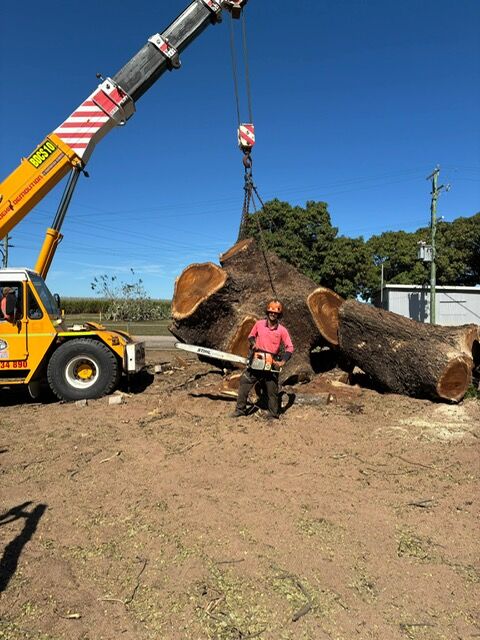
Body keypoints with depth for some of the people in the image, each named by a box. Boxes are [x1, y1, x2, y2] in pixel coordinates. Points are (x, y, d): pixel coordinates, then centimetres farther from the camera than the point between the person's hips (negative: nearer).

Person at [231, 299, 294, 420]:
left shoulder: (282, 330, -6)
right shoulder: (259, 324, -1)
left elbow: (290, 348, -6)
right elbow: (251, 336, 16)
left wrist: (283, 361, -19)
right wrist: (253, 343, -6)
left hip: (271, 365, -2)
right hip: (256, 361, 2)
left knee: (272, 391, 7)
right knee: (244, 384, 3)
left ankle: (273, 415, 21)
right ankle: (240, 409, 16)